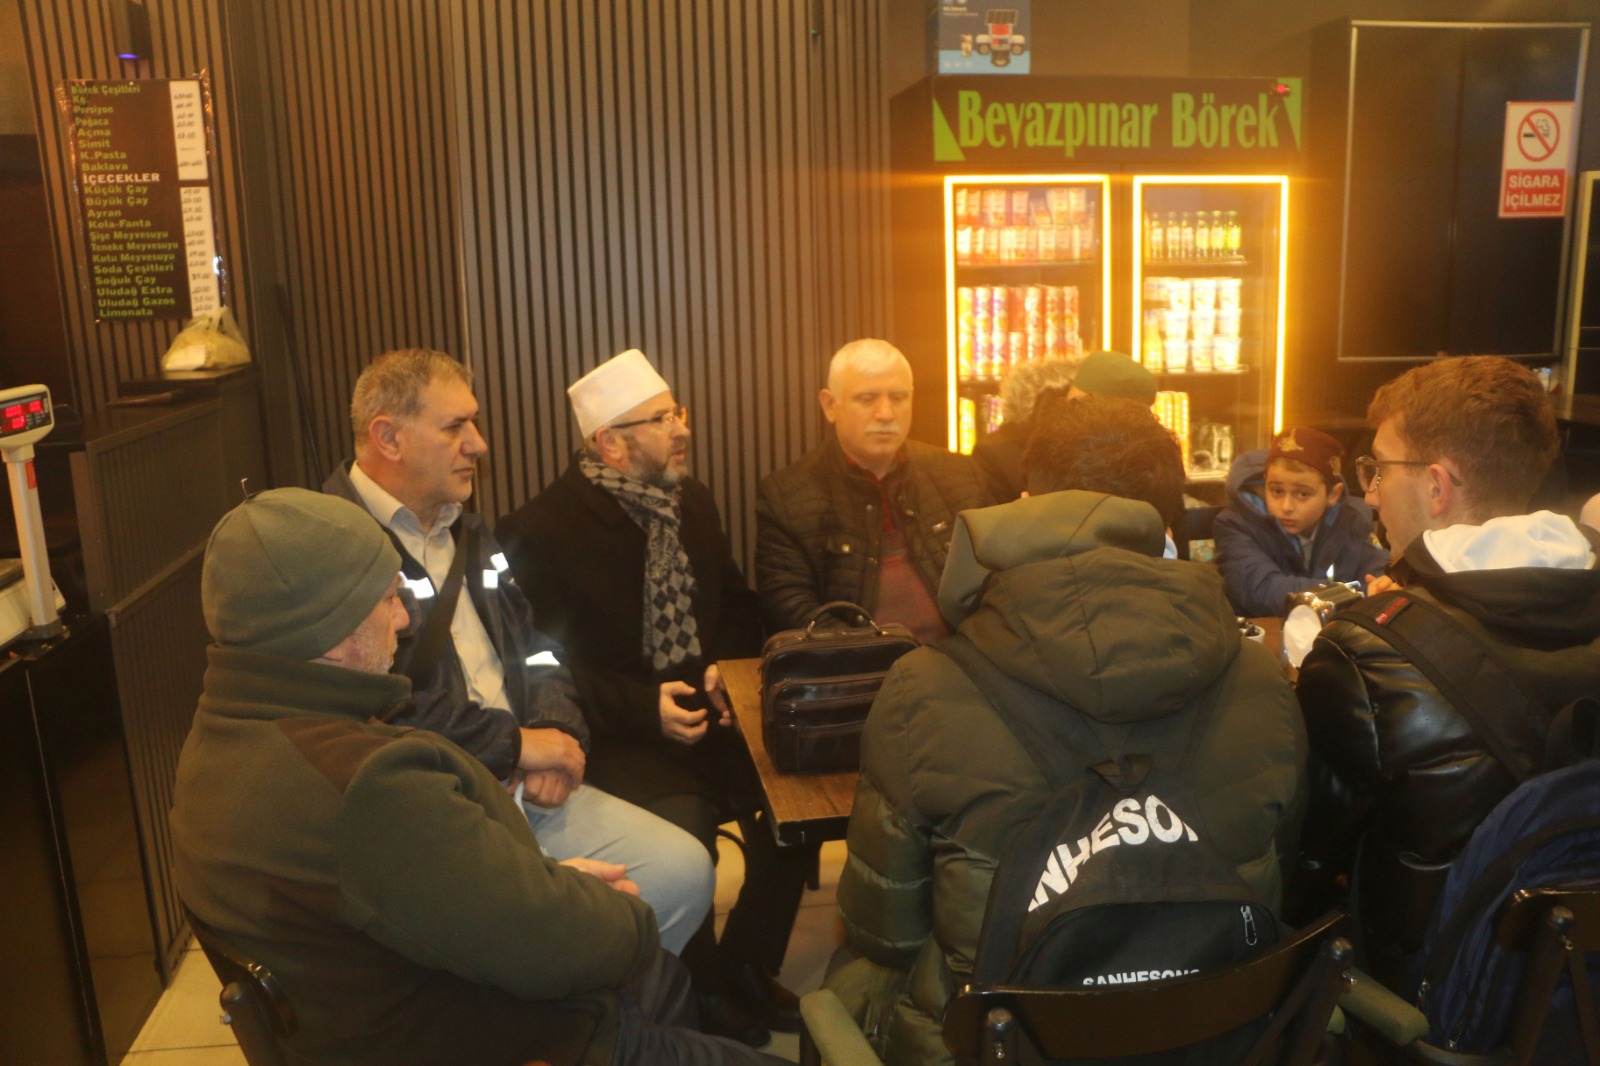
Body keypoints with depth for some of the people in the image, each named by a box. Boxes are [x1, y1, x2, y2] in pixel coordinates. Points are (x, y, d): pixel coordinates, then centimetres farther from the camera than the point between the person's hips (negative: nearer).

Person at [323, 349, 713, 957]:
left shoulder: (464, 532, 19)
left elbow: (534, 650, 20)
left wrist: (557, 733, 0)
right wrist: (518, 744, -13)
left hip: (524, 788, 8)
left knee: (685, 870, -4)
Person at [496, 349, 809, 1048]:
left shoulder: (693, 501, 8)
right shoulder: (541, 531, -10)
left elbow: (736, 607, 18)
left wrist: (726, 671, -3)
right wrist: (645, 709, -19)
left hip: (708, 711, 6)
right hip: (621, 736, -5)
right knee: (682, 839, -28)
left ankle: (747, 965, 11)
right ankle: (707, 991, 4)